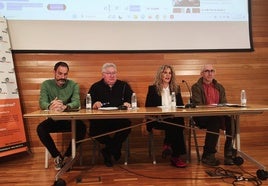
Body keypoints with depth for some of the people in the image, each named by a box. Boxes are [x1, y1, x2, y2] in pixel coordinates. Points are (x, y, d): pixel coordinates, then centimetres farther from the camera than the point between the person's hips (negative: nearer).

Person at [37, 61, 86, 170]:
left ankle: (67, 156, -7)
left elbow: (76, 103, -16)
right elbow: (42, 103, -13)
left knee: (82, 127, -27)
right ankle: (57, 156, -6)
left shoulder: (73, 85, -2)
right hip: (53, 120, 1)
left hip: (69, 119, 0)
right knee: (40, 129, -26)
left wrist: (65, 107, -40)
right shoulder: (46, 84, 0)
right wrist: (50, 106, -39)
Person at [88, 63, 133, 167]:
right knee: (94, 131, -30)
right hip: (100, 120, 0)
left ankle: (108, 151, -6)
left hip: (120, 120, 0)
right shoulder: (96, 87, 15)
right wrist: (95, 104, -18)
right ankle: (115, 148, 0)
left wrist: (128, 104, -15)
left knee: (126, 126, -32)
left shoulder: (124, 86, 18)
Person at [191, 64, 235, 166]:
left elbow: (224, 104, 12)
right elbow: (198, 105, -9)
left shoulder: (220, 87, 19)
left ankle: (229, 154, -13)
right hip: (202, 117, -4)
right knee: (215, 121, -35)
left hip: (218, 117, 5)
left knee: (231, 120, -26)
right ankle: (208, 155, -21)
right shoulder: (196, 87, 2)